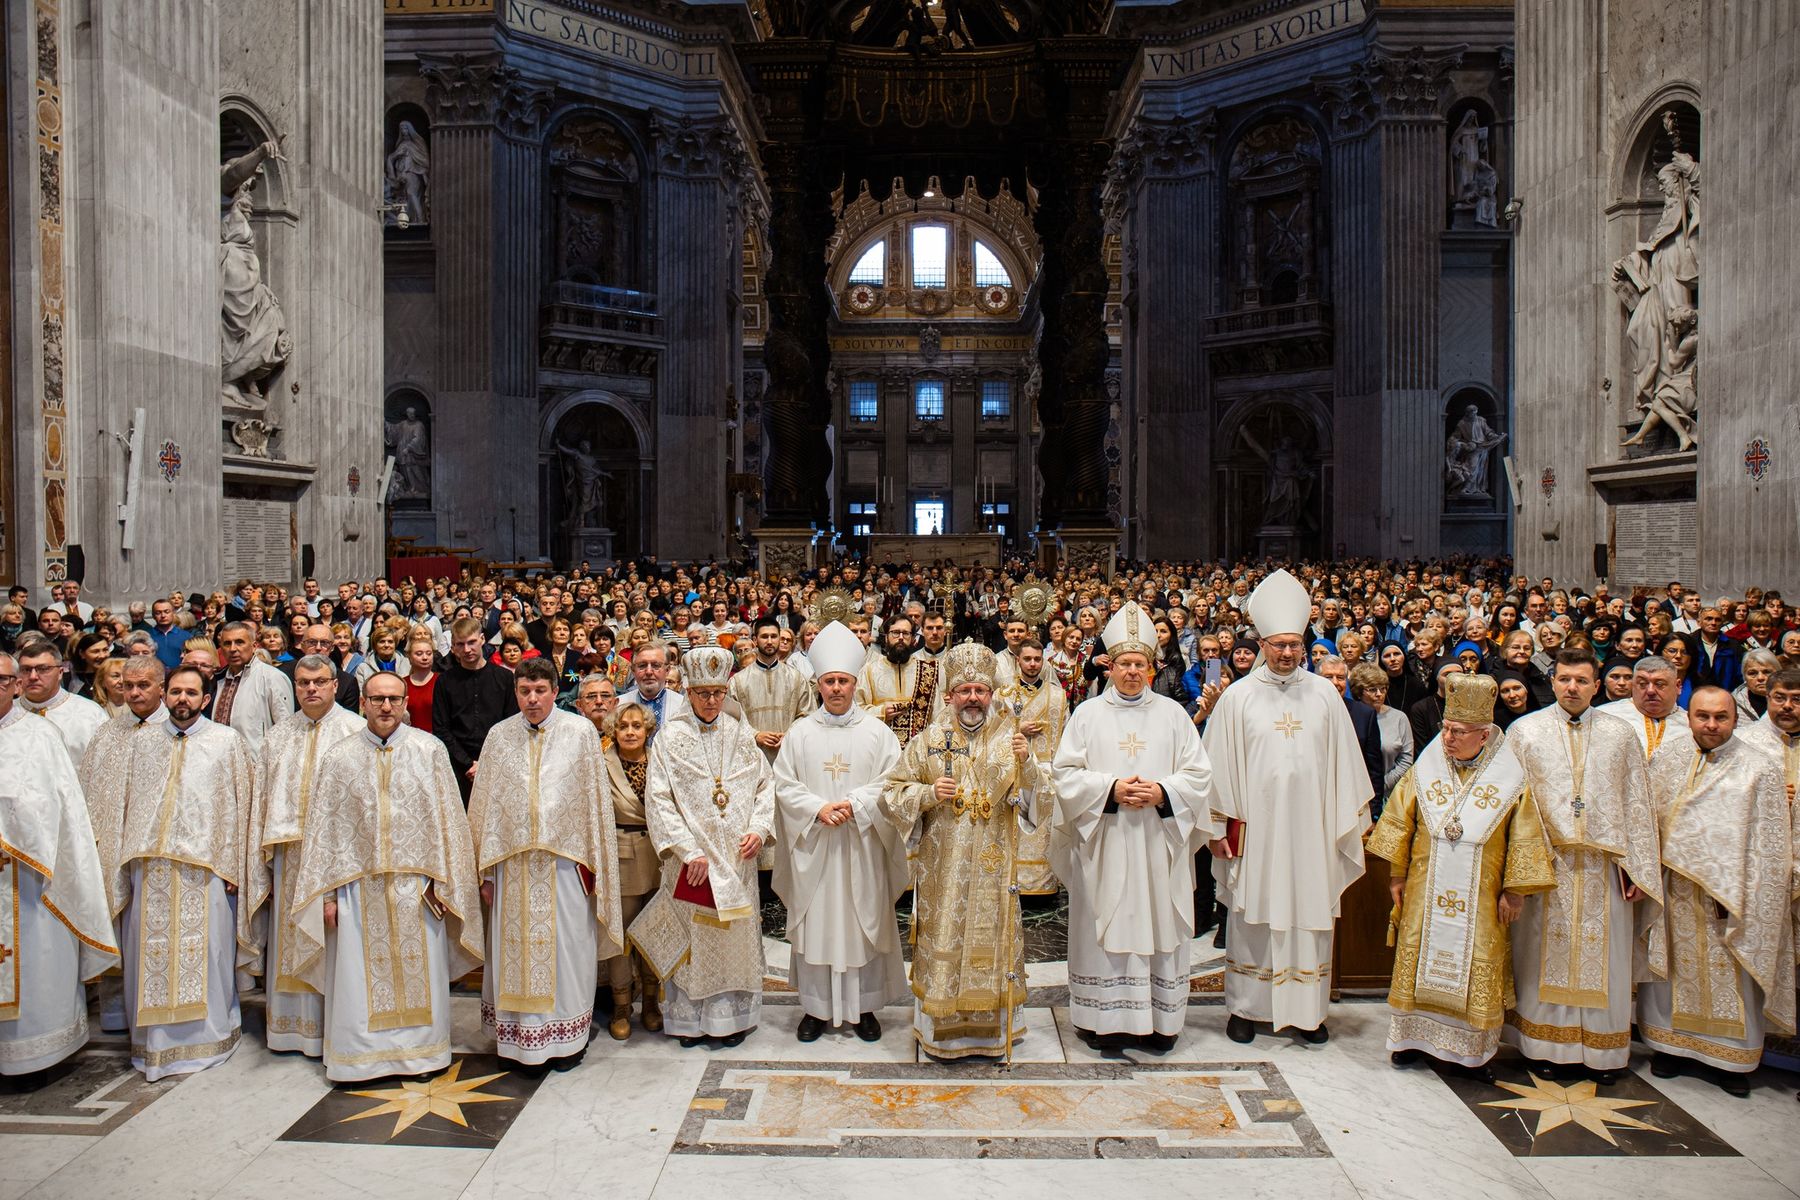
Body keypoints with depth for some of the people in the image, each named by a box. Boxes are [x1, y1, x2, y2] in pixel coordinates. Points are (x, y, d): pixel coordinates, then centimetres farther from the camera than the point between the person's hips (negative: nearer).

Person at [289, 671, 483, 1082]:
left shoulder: (430, 750, 0)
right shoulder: (339, 758, 2)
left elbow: (448, 820, 0)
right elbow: (323, 828, 3)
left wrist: (442, 882, -5)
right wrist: (327, 893, -1)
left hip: (415, 887, 0)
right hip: (359, 888, 1)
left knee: (419, 972, 7)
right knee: (358, 979, 5)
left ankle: (421, 1052, 22)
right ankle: (359, 1055, 21)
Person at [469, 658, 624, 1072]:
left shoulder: (581, 732, -1)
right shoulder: (499, 736, 5)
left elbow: (595, 800, 1)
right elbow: (485, 805, 8)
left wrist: (591, 863, -2)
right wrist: (486, 869, 5)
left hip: (564, 860, -2)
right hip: (513, 862, 2)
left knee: (565, 948, 4)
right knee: (516, 948, 8)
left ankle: (566, 1035, 19)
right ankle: (520, 1034, 22)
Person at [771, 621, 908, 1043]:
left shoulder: (877, 732, 1)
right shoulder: (799, 733, 3)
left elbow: (890, 784, -4)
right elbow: (784, 785, 0)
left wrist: (854, 805, -17)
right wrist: (818, 809, -14)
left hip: (862, 847, 0)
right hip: (813, 846, 1)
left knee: (864, 923, 5)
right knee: (814, 924, 5)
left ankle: (864, 1007, 18)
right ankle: (816, 1008, 18)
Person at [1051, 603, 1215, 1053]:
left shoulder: (1172, 713, 8)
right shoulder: (1088, 714, 4)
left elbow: (1198, 774, 5)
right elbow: (1066, 772, -1)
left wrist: (1163, 791, -13)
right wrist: (1110, 788, -15)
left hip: (1158, 844, 1)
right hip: (1104, 844, -1)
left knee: (1157, 927, 4)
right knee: (1105, 928, 1)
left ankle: (1159, 1019, 15)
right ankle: (1106, 1019, 11)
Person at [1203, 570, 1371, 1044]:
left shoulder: (1324, 694, 5)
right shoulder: (1238, 696, 0)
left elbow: (1343, 761, 9)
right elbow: (1219, 764, 1)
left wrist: (1349, 822, 7)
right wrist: (1218, 825, -2)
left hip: (1311, 825, 2)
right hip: (1254, 825, -2)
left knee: (1310, 913, 7)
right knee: (1253, 915, 5)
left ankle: (1307, 1009, 20)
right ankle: (1246, 1007, 16)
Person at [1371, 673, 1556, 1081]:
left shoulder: (1510, 780, -5)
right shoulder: (1425, 770, -1)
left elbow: (1525, 839, -2)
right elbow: (1399, 822, 5)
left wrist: (1514, 890, -3)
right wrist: (1397, 875, 5)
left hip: (1479, 898, -1)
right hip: (1425, 893, 2)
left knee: (1476, 971, 4)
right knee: (1419, 963, 7)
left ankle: (1470, 1051, 15)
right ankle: (1413, 1035, 20)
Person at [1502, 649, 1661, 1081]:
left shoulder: (1620, 734, 7)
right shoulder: (1524, 731, 4)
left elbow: (1637, 804, 7)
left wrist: (1638, 866, 1)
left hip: (1604, 866, 1)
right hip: (1545, 864, -1)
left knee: (1603, 958, 7)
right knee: (1549, 956, 4)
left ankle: (1603, 1049, 19)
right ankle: (1551, 1043, 15)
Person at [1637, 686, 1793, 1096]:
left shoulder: (1759, 768, -9)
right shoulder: (1668, 754, 0)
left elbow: (1767, 844, -9)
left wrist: (1742, 898, -12)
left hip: (1729, 892, -2)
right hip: (1673, 890, 3)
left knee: (1729, 975, 8)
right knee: (1673, 967, 13)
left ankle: (1728, 1056, 23)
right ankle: (1669, 1042, 27)